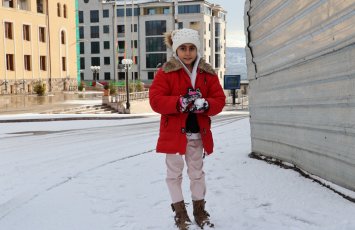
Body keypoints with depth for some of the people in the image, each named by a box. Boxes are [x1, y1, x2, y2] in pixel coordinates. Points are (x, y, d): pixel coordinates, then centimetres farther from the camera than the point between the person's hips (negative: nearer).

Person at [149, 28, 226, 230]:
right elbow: (156, 100, -14)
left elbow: (219, 99, 0)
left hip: (198, 133, 3)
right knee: (175, 173, 8)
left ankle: (200, 210, 29)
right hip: (174, 132, -3)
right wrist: (180, 102, -27)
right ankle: (180, 212, 22)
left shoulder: (208, 73, 3)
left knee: (197, 173, 15)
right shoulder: (165, 72, -7)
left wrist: (205, 105, -22)